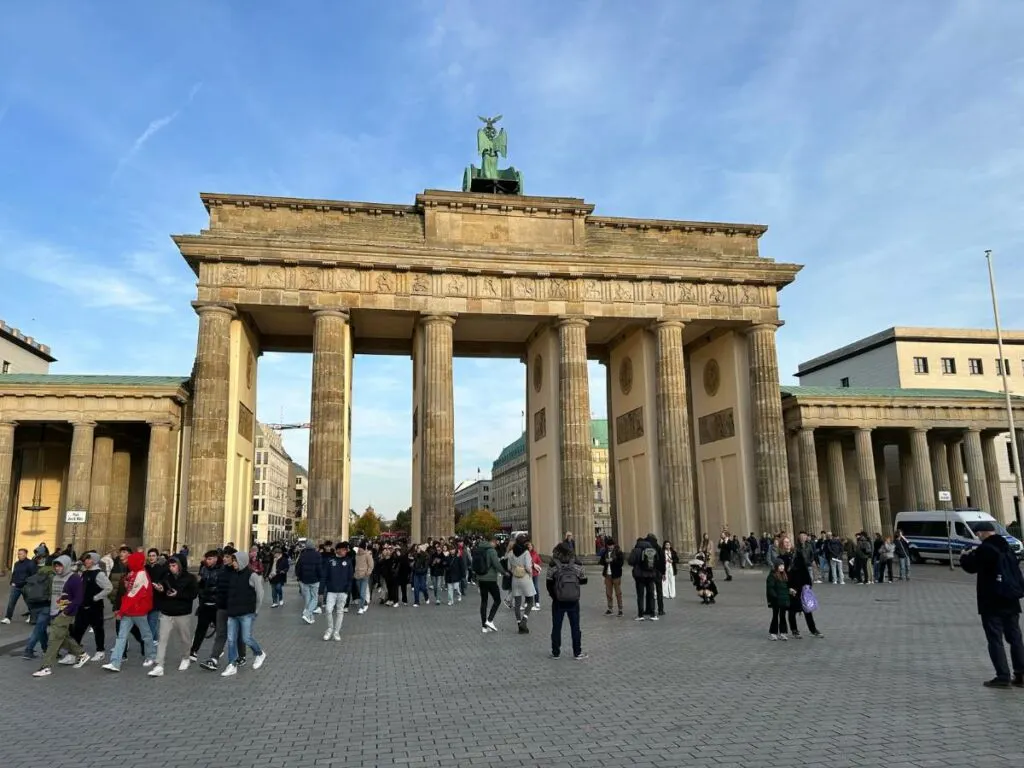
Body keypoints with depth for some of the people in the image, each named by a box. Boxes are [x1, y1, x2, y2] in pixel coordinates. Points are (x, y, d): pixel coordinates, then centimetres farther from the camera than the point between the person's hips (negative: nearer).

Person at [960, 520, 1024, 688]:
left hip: (992, 602, -7)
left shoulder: (985, 549, -16)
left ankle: (1003, 677, -3)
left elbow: (971, 566, -9)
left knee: (995, 640, -2)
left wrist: (965, 557, 10)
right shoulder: (1006, 548, 11)